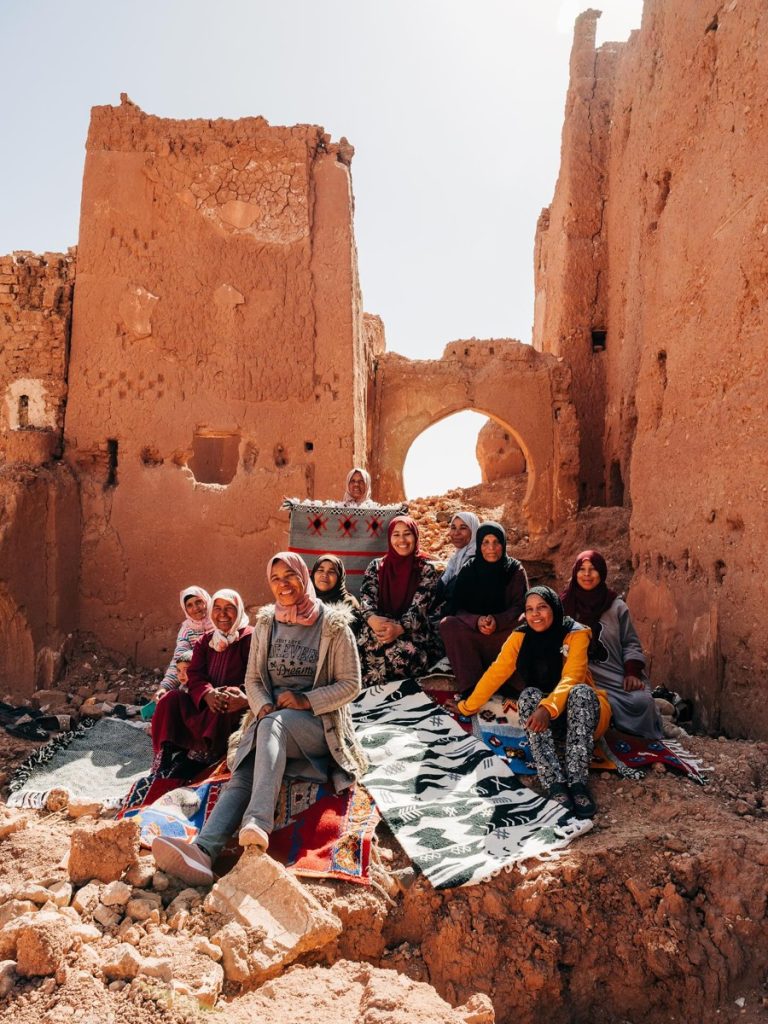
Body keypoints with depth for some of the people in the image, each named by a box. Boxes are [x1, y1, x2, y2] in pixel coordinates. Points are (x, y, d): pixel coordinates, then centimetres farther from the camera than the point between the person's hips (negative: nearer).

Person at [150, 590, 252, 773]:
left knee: (221, 711, -37)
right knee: (172, 698, -16)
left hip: (235, 703, -5)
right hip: (205, 702, 6)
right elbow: (194, 675, 0)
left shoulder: (249, 638, -5)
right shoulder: (205, 640, 12)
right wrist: (207, 693, -24)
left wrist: (243, 696, -36)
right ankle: (165, 755, -23)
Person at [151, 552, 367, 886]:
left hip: (318, 724, -3)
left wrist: (307, 701, -16)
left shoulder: (333, 625, -1)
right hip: (269, 719, 4)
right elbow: (252, 679, 13)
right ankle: (203, 851, -48)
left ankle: (257, 825, -55)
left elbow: (350, 685, -2)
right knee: (242, 777, -26)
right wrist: (264, 706, -9)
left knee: (274, 725, -38)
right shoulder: (266, 624, 11)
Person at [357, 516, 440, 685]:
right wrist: (373, 619, -27)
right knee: (368, 643, -34)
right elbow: (366, 598, -2)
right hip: (381, 629, 2)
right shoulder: (376, 566, 13)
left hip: (414, 635, -2)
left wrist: (399, 628, -30)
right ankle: (368, 694, -16)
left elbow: (419, 607, -9)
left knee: (402, 652, -36)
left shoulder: (426, 569, 5)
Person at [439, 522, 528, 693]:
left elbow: (520, 606, -7)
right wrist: (477, 621, -23)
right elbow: (457, 608, -2)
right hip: (472, 635, 2)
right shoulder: (469, 570, 5)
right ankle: (471, 685, -33)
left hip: (503, 633, -1)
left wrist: (497, 621, -26)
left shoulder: (515, 570, 2)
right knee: (447, 624, -27)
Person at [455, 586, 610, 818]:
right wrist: (467, 707, 2)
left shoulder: (575, 634, -14)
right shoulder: (521, 637, -4)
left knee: (581, 692, -35)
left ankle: (577, 781, -40)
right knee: (529, 695, -30)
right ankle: (554, 783, -40)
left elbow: (570, 679, -27)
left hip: (581, 710, -3)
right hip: (543, 717, 3)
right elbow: (496, 673, 0)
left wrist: (548, 708, -44)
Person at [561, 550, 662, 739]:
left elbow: (630, 643, 8)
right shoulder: (565, 605, 7)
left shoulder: (617, 606, 8)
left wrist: (632, 673, -7)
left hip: (618, 674, 2)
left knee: (641, 701, -26)